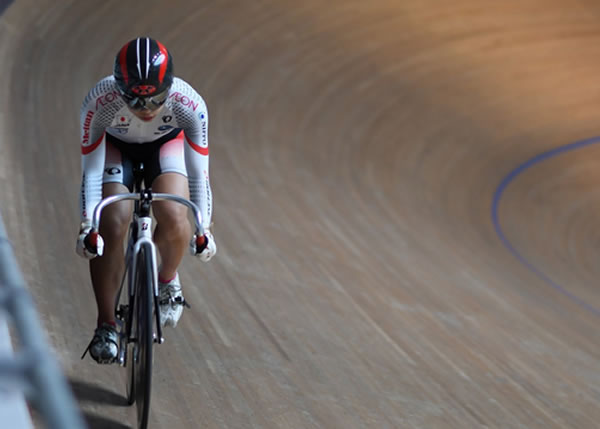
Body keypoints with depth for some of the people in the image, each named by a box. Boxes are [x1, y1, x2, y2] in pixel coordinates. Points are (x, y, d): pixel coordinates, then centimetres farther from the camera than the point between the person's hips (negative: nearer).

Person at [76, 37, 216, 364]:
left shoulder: (189, 104, -36)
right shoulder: (99, 102, -37)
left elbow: (198, 173, -26)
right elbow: (90, 170, -28)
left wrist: (203, 228, -28)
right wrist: (87, 225, -34)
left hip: (166, 144, 0)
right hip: (115, 145, 0)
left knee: (174, 218, -25)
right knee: (112, 227, -19)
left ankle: (167, 280, 7)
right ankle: (105, 326, -5)